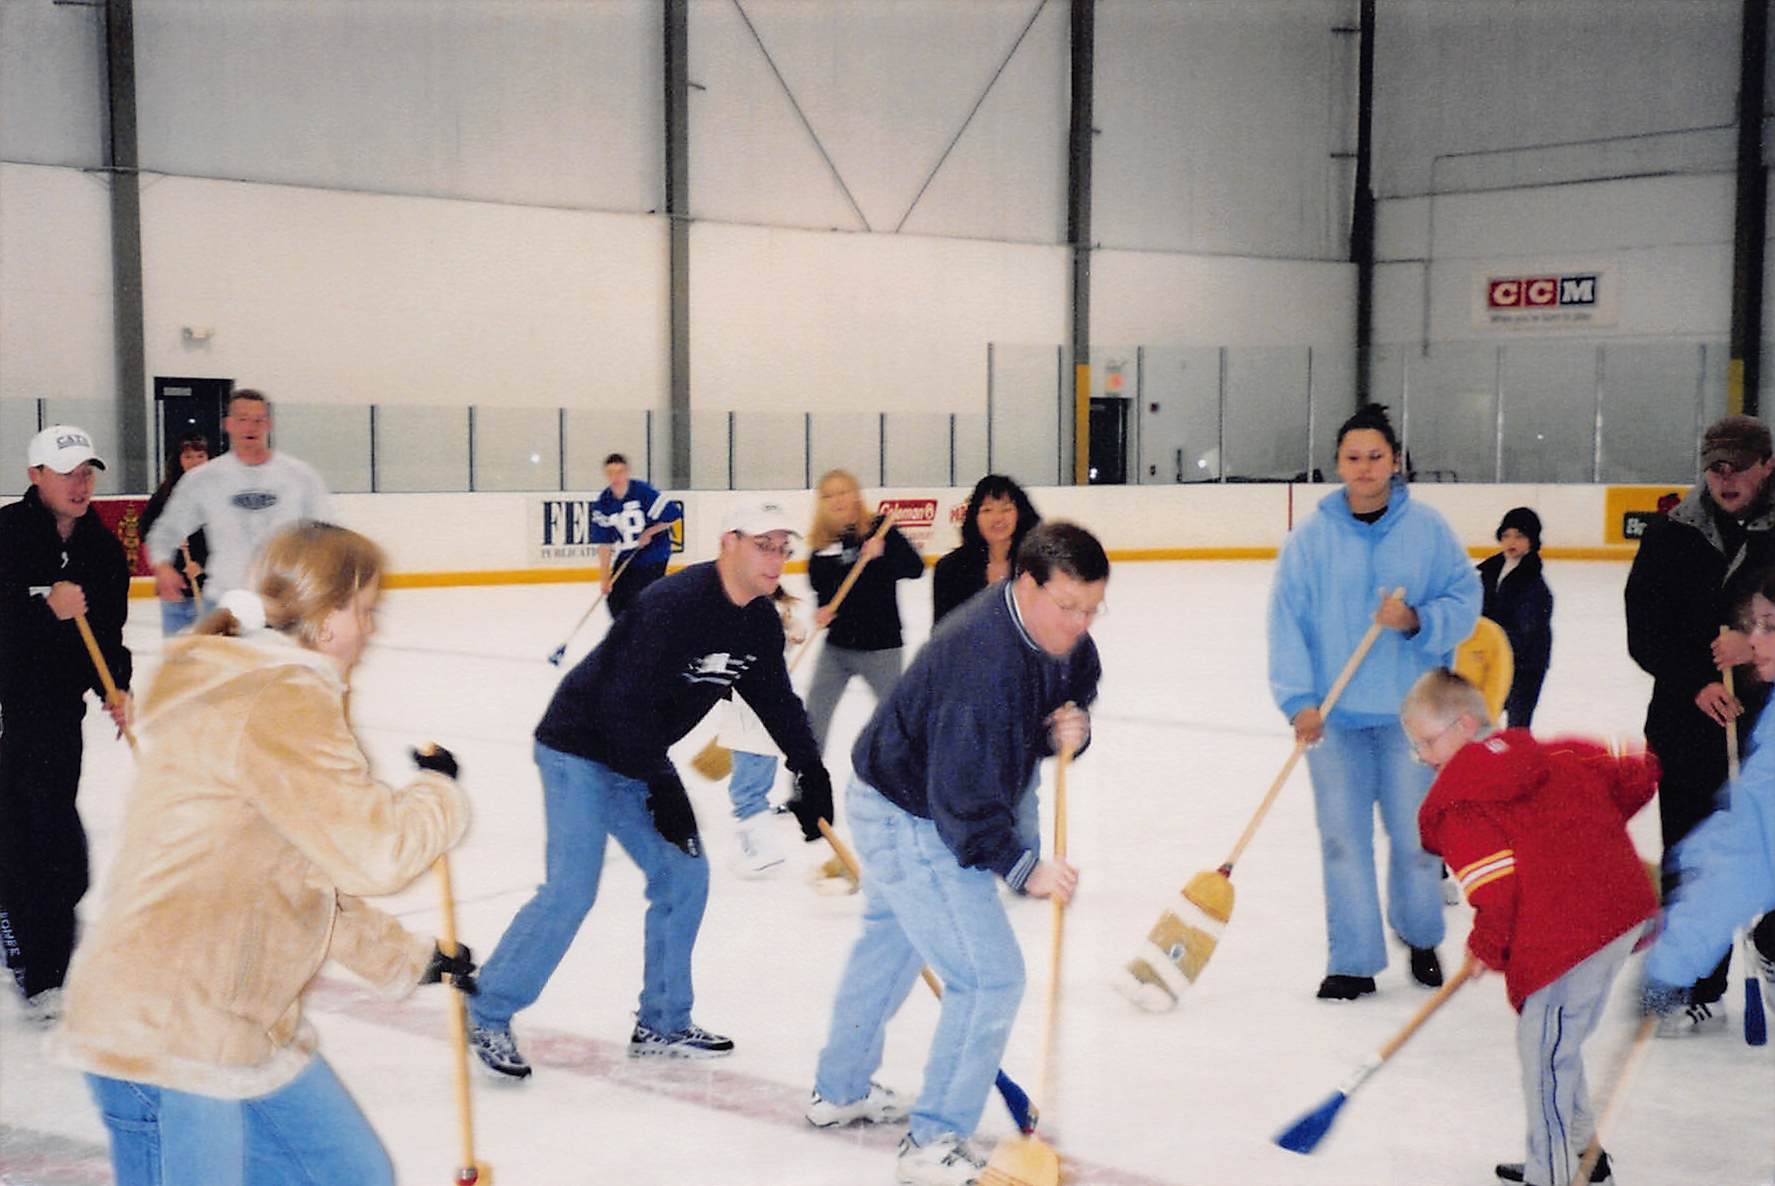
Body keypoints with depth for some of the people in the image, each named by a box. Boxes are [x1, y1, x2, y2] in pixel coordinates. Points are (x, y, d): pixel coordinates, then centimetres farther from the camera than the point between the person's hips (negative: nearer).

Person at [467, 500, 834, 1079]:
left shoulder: (760, 623, 1)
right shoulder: (673, 604, -27)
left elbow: (777, 701, 11)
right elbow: (626, 704, -29)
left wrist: (811, 772, 2)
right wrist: (662, 787, -25)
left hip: (640, 759, 9)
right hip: (580, 750, -9)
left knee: (684, 877, 6)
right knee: (571, 891, -13)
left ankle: (662, 1024, 18)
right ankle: (488, 1013, 3)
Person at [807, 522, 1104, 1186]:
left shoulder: (1063, 635, -7)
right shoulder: (984, 659, -35)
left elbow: (1077, 690, 9)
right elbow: (963, 796, -35)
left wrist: (1070, 730, -14)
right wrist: (1021, 869, -38)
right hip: (909, 824, -11)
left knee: (890, 941, 28)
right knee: (990, 977, -11)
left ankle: (840, 1091, 50)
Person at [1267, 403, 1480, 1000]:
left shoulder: (1427, 528, 0)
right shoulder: (1311, 536, -2)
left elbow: (1465, 598, 2)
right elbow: (1287, 621, -4)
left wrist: (1417, 620, -17)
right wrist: (1299, 700, -12)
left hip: (1411, 712, 0)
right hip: (1334, 714, 0)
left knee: (1415, 833, 7)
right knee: (1343, 835, 1)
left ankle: (1420, 938, 33)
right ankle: (1353, 962, 11)